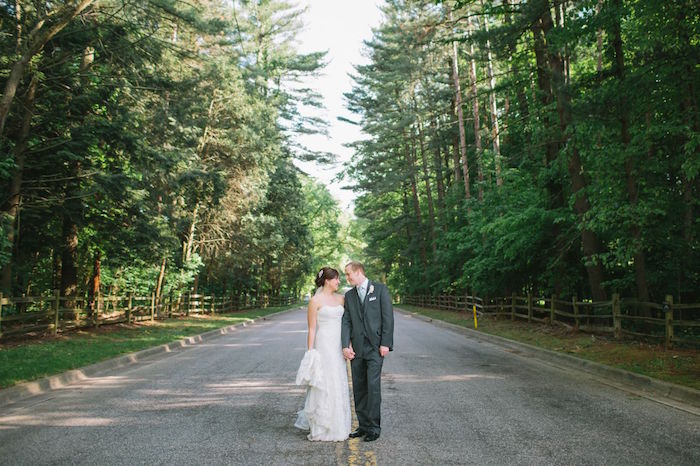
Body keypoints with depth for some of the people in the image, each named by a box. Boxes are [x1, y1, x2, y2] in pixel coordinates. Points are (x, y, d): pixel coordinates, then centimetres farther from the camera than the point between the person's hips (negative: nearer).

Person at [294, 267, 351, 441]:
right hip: (323, 346, -6)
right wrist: (310, 353, -10)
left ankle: (336, 426, 24)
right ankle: (322, 429, 11)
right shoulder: (315, 300, -7)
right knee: (324, 386, 0)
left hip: (339, 347, 6)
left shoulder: (341, 298, 10)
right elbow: (312, 329, -7)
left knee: (338, 386, 11)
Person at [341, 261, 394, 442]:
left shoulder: (380, 289, 0)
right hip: (356, 348, 5)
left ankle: (374, 428, 2)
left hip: (375, 346, -5)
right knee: (359, 388, 8)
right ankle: (363, 425, 18)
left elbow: (388, 317, -4)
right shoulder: (349, 295, 12)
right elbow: (346, 322, 6)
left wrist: (385, 343, -10)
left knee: (373, 386, -8)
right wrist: (345, 345, -7)